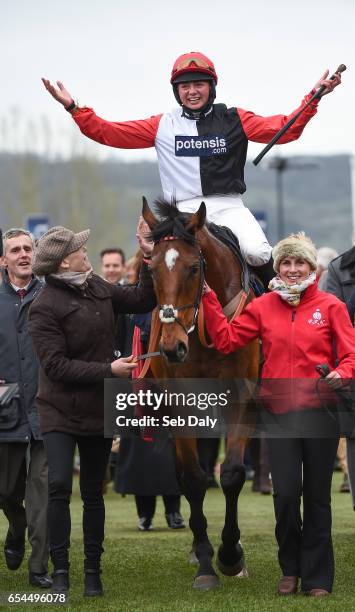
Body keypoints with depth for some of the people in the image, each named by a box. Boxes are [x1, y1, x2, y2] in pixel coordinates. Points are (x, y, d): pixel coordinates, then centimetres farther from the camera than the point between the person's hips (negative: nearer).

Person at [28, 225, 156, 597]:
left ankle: (93, 571, 19)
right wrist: (108, 369, -22)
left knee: (93, 493, 11)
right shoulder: (45, 308, -15)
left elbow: (142, 301, 15)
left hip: (98, 410, 6)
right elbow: (56, 365, -20)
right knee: (59, 485, -16)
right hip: (60, 410, -6)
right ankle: (60, 571, -7)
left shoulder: (97, 288, 6)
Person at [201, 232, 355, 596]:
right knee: (285, 493, -3)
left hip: (319, 409, -1)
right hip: (279, 411, 1)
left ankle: (318, 577, 16)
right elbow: (225, 340, 6)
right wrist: (209, 300, 1)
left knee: (317, 495, 5)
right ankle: (290, 569, 18)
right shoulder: (263, 307, 8)